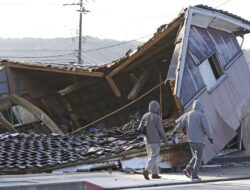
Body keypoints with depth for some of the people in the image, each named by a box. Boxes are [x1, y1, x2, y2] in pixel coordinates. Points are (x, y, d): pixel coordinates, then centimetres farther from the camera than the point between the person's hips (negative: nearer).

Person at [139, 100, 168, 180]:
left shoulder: (145, 116, 3)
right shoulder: (157, 118, -16)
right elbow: (161, 130, -15)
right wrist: (165, 140, -3)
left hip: (147, 140, 7)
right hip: (155, 140, -7)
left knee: (152, 156, 16)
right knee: (153, 157, -5)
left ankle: (155, 174, 20)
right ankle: (146, 171, -23)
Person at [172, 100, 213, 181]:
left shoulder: (188, 114, 5)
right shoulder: (202, 115, -12)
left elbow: (180, 123, 4)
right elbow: (206, 128, -14)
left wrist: (175, 131, 20)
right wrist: (210, 138, -2)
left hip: (190, 139, 6)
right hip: (198, 140, -6)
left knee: (196, 156, 20)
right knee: (198, 158, 1)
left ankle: (188, 169, 2)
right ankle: (194, 176, -3)